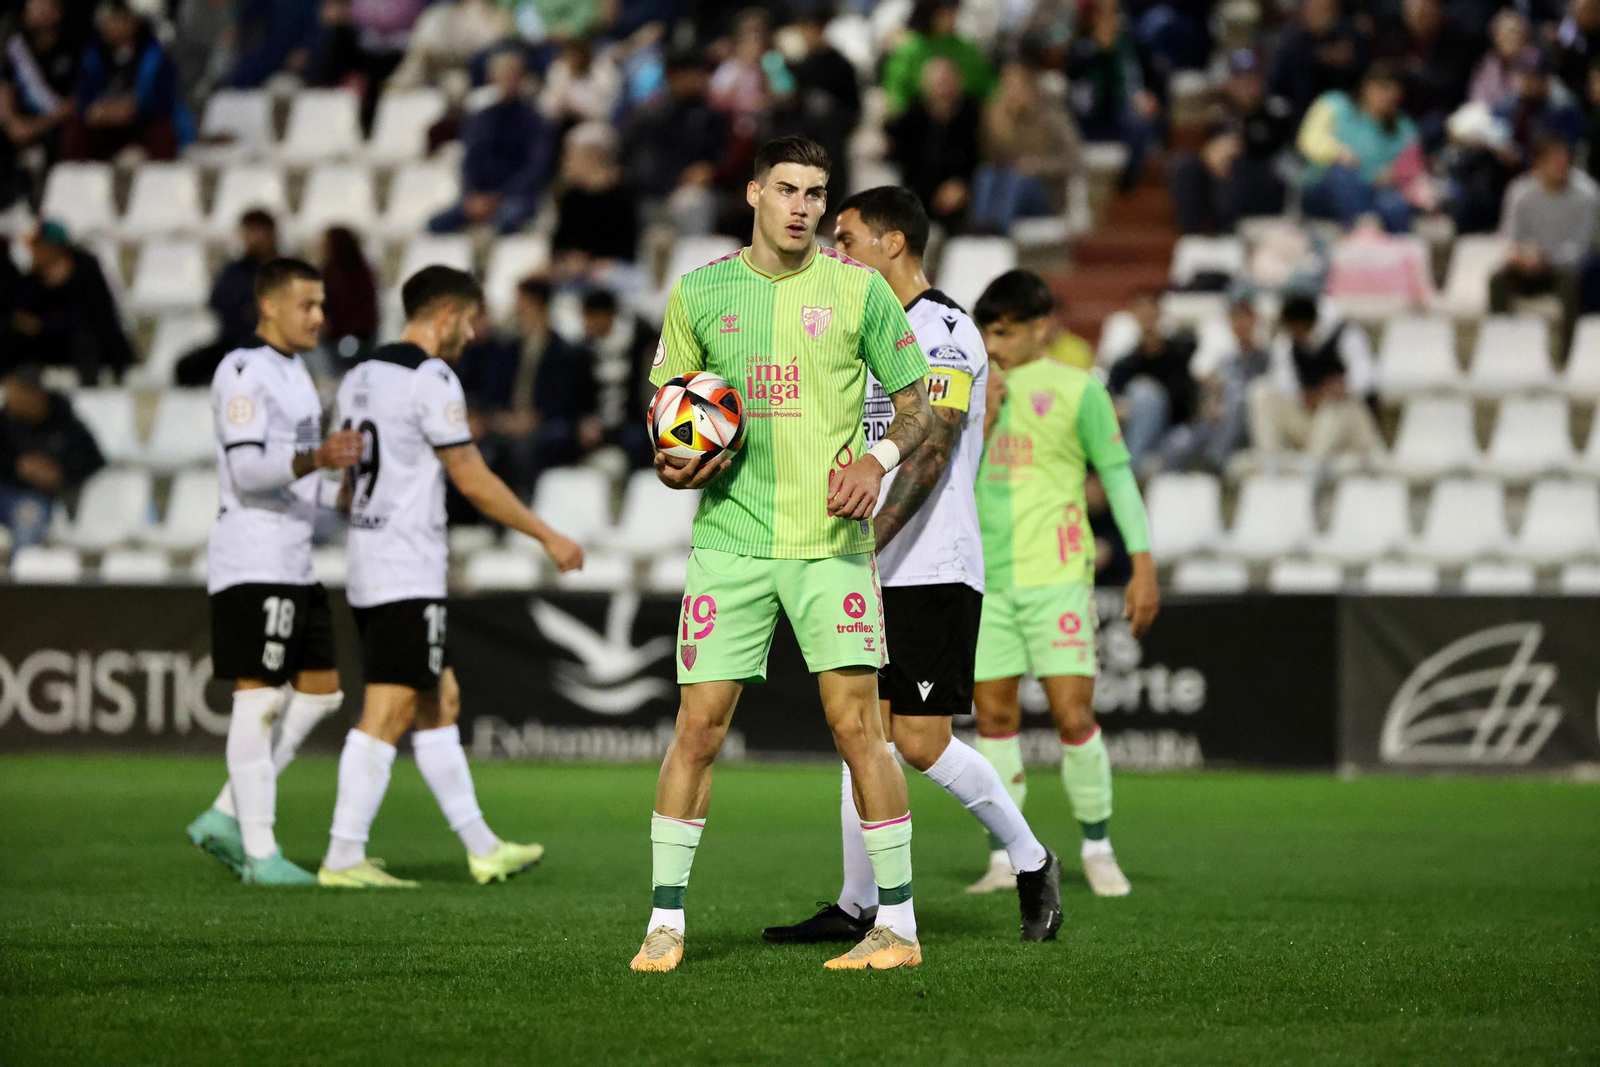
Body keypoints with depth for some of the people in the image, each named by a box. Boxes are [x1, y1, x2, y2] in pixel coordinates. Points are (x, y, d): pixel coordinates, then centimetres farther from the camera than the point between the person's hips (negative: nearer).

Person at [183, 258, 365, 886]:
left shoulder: (293, 373, 20)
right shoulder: (243, 371, -11)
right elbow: (246, 470, -21)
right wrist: (314, 460, -35)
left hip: (293, 564, 10)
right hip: (252, 561, -10)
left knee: (320, 692, 9)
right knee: (260, 700, -8)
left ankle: (225, 818, 13)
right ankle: (260, 855, -5)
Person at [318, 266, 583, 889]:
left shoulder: (359, 377, 14)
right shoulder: (431, 379, -12)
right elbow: (473, 482, -11)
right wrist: (548, 538, -3)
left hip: (367, 568, 9)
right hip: (409, 575, -9)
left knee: (441, 704, 13)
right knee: (387, 715, -8)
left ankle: (481, 849, 17)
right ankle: (343, 858, -9)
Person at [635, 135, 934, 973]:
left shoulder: (859, 290, 1)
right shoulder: (697, 292, 5)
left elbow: (915, 406, 7)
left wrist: (878, 460, -12)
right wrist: (674, 463, -5)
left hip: (831, 540, -1)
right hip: (728, 537, 1)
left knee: (856, 723, -5)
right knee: (697, 725, -1)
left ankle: (898, 924, 3)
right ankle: (665, 920, 8)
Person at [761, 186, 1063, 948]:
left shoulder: (944, 332, -12)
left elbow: (931, 453, -22)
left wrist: (864, 544, -29)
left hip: (933, 570, -9)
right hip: (876, 573, 9)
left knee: (922, 742, -11)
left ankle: (1031, 862, 6)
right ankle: (857, 908, 9)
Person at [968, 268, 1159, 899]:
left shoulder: (1075, 390, 0)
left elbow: (1118, 475, 2)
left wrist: (1142, 566, -4)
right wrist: (983, 415, -8)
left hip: (1055, 576, -4)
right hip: (986, 579, 4)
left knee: (1073, 715, -8)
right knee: (993, 714, 1)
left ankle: (1097, 848, 6)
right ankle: (1006, 855, 8)